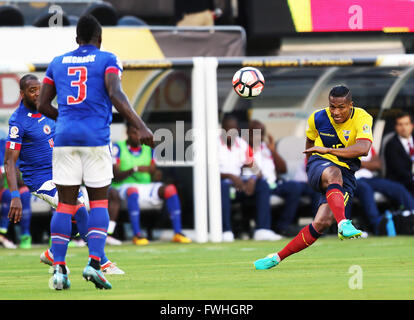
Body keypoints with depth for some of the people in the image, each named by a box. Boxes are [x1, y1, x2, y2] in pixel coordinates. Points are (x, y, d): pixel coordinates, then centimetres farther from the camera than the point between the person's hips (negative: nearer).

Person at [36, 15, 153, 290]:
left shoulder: (57, 63, 15)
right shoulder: (107, 60, 4)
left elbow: (43, 105, 14)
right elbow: (115, 94, -13)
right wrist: (141, 127, -18)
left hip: (65, 137, 3)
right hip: (96, 138, -3)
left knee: (65, 204, 4)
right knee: (99, 202, 6)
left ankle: (59, 268, -4)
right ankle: (94, 263, -9)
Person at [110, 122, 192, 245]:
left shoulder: (148, 148, 16)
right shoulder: (118, 148, 0)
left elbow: (155, 172, 11)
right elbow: (116, 176, -9)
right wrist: (134, 170, -24)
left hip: (146, 186, 5)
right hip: (124, 186, -5)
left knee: (170, 189, -19)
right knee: (133, 191, -39)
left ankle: (178, 233, -22)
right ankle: (137, 235, -43)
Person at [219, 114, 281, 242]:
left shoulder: (243, 145, 12)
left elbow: (253, 167, 6)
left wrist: (253, 179, -18)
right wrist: (230, 176, -27)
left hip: (240, 185, 5)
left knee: (263, 184, -16)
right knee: (223, 186, -39)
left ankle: (262, 230, -25)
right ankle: (226, 231, -38)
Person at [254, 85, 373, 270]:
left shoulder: (362, 118, -13)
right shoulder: (318, 118, -3)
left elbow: (363, 149, -29)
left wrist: (327, 150, -29)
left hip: (346, 175, 0)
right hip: (320, 165, 0)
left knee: (322, 223, -16)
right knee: (333, 173, -40)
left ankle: (278, 257, -5)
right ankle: (343, 224, -58)